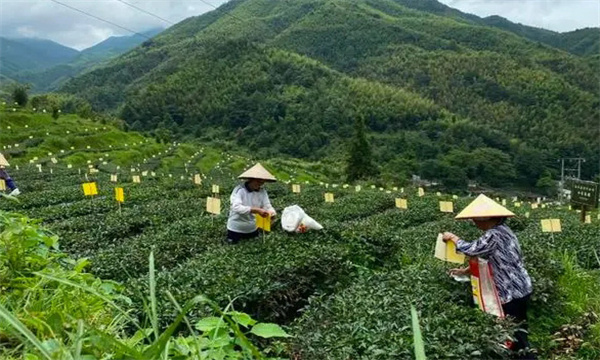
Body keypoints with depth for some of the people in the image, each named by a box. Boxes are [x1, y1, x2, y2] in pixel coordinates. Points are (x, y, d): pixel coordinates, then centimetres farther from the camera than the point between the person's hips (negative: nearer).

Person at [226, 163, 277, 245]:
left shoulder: (262, 191, -6)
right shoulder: (239, 190, -20)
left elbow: (267, 206, -8)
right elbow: (237, 208, -33)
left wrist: (272, 212, -33)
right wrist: (256, 210, -43)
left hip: (252, 229, 4)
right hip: (236, 230, -4)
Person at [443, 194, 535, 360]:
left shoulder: (493, 235, -24)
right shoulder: (503, 229, 8)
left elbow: (471, 250, -20)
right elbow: (485, 257, 16)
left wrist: (452, 237, -4)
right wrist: (465, 271, 16)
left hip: (513, 292, -10)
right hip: (522, 288, 10)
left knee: (513, 333, 4)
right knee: (518, 329, 22)